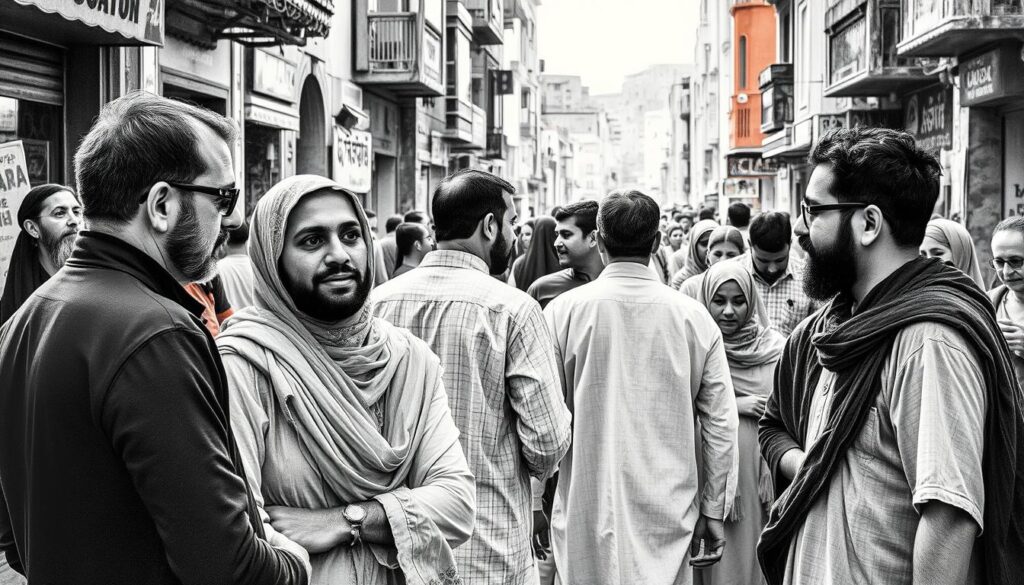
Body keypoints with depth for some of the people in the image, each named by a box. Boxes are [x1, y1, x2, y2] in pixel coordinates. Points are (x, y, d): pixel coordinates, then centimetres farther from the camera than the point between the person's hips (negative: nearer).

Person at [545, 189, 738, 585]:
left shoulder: (563, 311, -5)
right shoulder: (694, 317, -1)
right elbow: (721, 424, 1)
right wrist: (713, 510, 10)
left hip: (587, 518, -1)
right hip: (670, 518, 1)